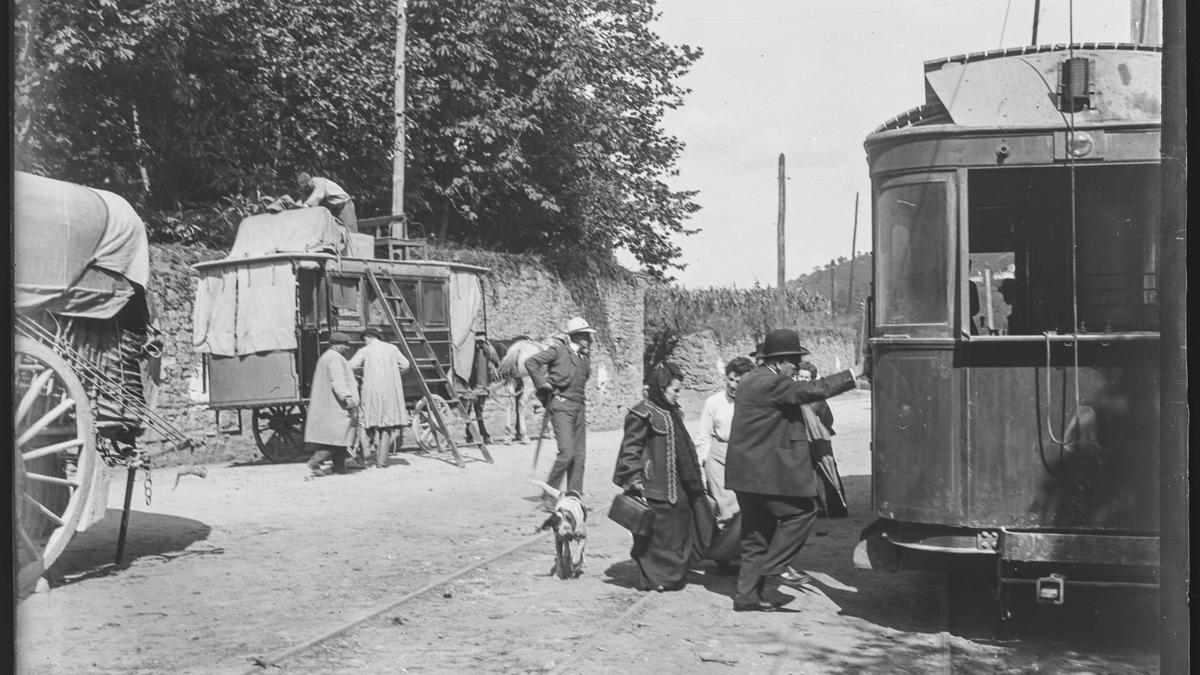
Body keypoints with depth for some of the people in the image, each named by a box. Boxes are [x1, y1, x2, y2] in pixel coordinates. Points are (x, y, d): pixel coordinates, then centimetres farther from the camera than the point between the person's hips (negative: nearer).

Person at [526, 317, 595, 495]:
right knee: (567, 452, -14)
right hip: (561, 406, -7)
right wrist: (543, 384, -9)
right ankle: (550, 491, 1)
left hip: (578, 407, 7)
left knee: (579, 455, 6)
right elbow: (531, 362, -9)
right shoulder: (559, 350, -6)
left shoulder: (585, 357, 13)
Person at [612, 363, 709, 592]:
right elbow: (630, 450, -15)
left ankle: (672, 574, 24)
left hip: (676, 485, 9)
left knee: (680, 526, 12)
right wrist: (635, 481, -20)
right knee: (654, 532, -3)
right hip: (653, 486, -9)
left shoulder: (673, 412, 15)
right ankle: (652, 578, 7)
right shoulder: (642, 414, -13)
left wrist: (694, 477, 24)